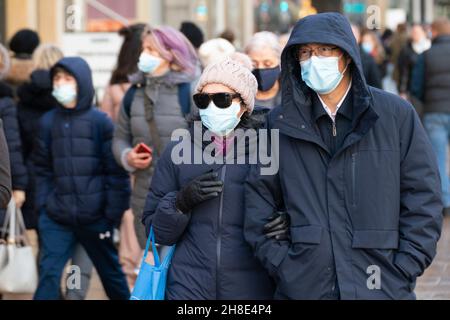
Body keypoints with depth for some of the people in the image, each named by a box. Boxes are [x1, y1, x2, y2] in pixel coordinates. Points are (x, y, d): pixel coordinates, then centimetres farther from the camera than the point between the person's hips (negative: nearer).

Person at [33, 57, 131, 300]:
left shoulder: (100, 122, -5)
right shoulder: (48, 122, 3)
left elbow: (116, 172, -4)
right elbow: (43, 169, 8)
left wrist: (113, 213, -7)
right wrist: (43, 203, -2)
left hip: (95, 218, -2)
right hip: (55, 218, 2)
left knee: (111, 274, 14)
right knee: (48, 273, -7)